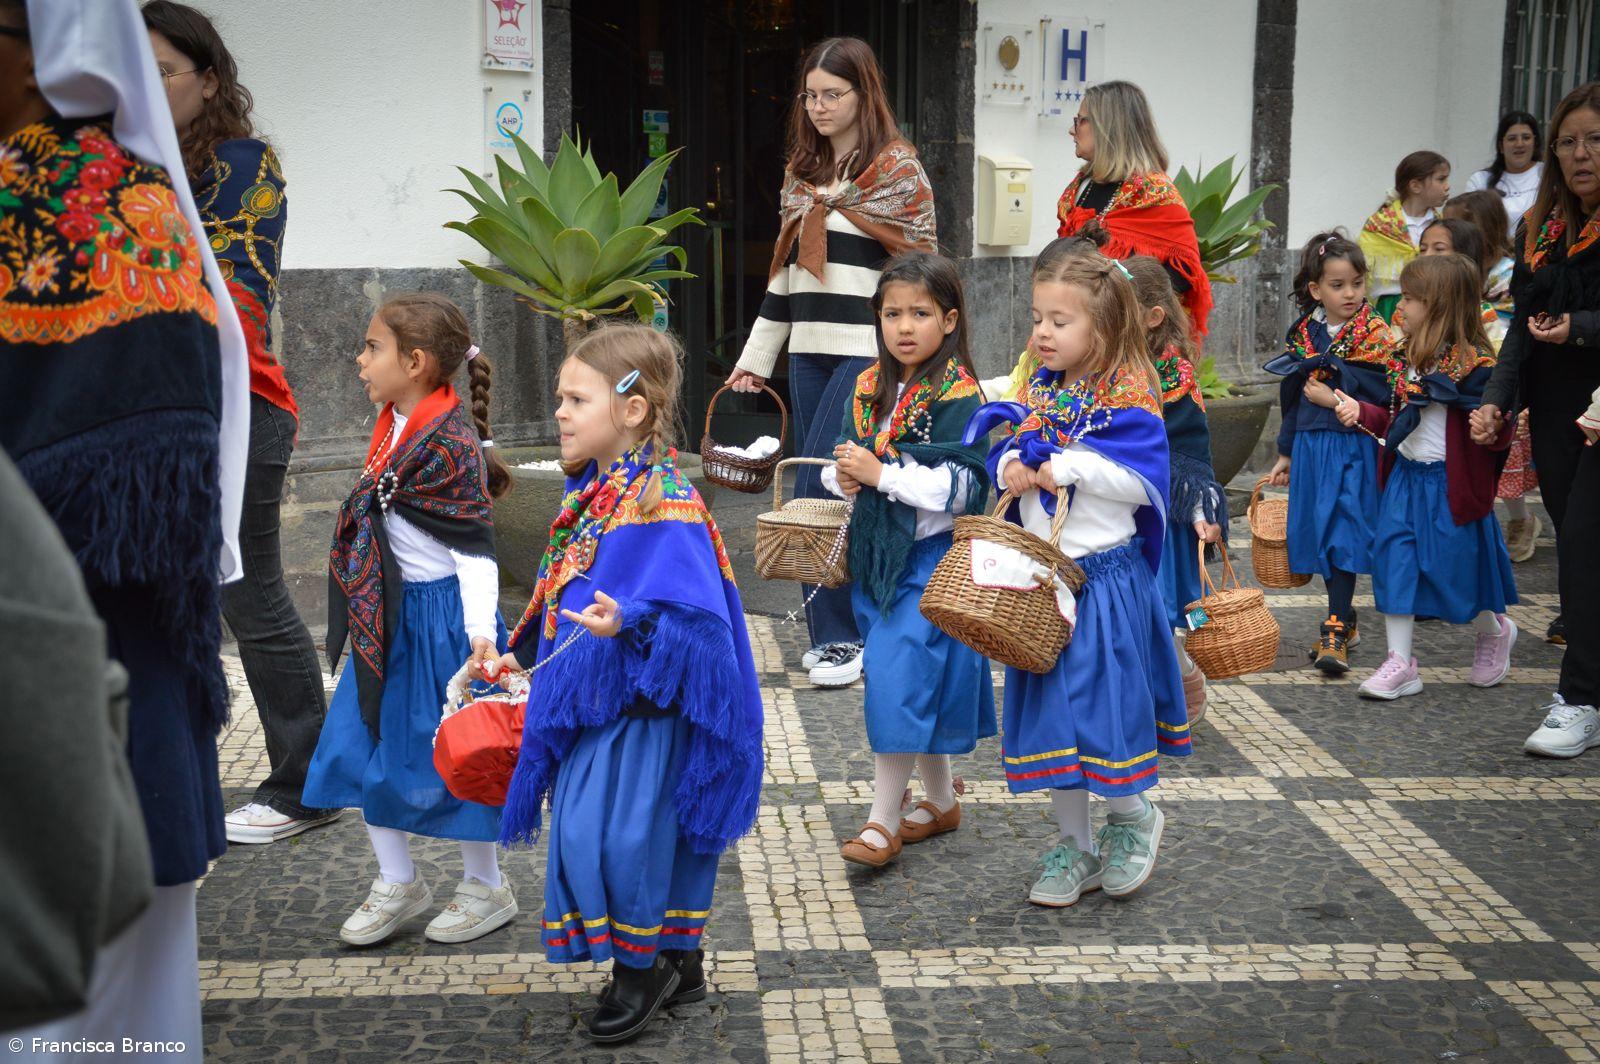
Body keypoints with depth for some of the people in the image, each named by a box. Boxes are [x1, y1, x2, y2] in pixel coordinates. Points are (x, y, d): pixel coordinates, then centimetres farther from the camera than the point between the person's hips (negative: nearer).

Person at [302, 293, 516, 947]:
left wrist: (481, 630, -26)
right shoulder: (396, 428, 6)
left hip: (440, 617, -9)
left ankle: (486, 887, 23)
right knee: (362, 745, 13)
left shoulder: (449, 444, -20)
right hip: (387, 619, 9)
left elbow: (474, 547, -20)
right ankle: (399, 883, 28)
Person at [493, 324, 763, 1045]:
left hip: (640, 704, -9)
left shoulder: (664, 505, -19)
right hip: (589, 697, 9)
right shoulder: (590, 493, 8)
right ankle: (679, 964, 31)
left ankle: (639, 967, 16)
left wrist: (630, 622, -41)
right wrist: (524, 655, 22)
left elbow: (692, 611, -26)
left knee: (610, 834, -7)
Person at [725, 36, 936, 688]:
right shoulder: (801, 170, 16)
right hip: (810, 350, 6)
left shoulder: (897, 168, -2)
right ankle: (836, 630, 16)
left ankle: (840, 636, -3)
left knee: (818, 487, -12)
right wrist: (757, 355, 18)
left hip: (868, 352, -6)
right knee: (829, 493, 7)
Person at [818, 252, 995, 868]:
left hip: (929, 557, -7)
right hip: (875, 553, 7)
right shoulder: (870, 388, 9)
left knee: (899, 681, -10)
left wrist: (881, 473, -21)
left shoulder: (957, 396, -12)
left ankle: (883, 820, -1)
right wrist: (843, 476, -6)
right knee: (918, 685, 16)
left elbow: (960, 488, -18)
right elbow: (845, 459, 17)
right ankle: (940, 802, 31)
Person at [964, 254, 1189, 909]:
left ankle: (1133, 817, 27)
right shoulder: (1040, 392, 8)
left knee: (1106, 701, -2)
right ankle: (1075, 845, 23)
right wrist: (1011, 466, -9)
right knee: (1048, 707, 9)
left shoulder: (1128, 396, -11)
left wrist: (1068, 466, -20)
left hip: (1106, 574, -6)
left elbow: (1144, 481, -19)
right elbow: (1004, 449, 13)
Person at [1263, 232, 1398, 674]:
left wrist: (1333, 399, -15)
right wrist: (1286, 453, 19)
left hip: (1353, 447, -5)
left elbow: (1383, 398, -13)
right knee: (1319, 535, 9)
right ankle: (1344, 619, 24)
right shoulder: (1303, 333, 9)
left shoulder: (1375, 335, -6)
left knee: (1343, 535, -9)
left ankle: (1336, 632, -6)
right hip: (1311, 447, 5)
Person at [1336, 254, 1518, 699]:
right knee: (1394, 560, 1)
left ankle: (1495, 631, 35)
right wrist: (1362, 412, 8)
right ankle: (1400, 663, 7)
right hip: (1405, 475, 7)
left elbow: (1498, 435, -15)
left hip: (1450, 483, -7)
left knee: (1456, 568, 3)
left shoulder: (1474, 364, -15)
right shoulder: (1412, 356, 9)